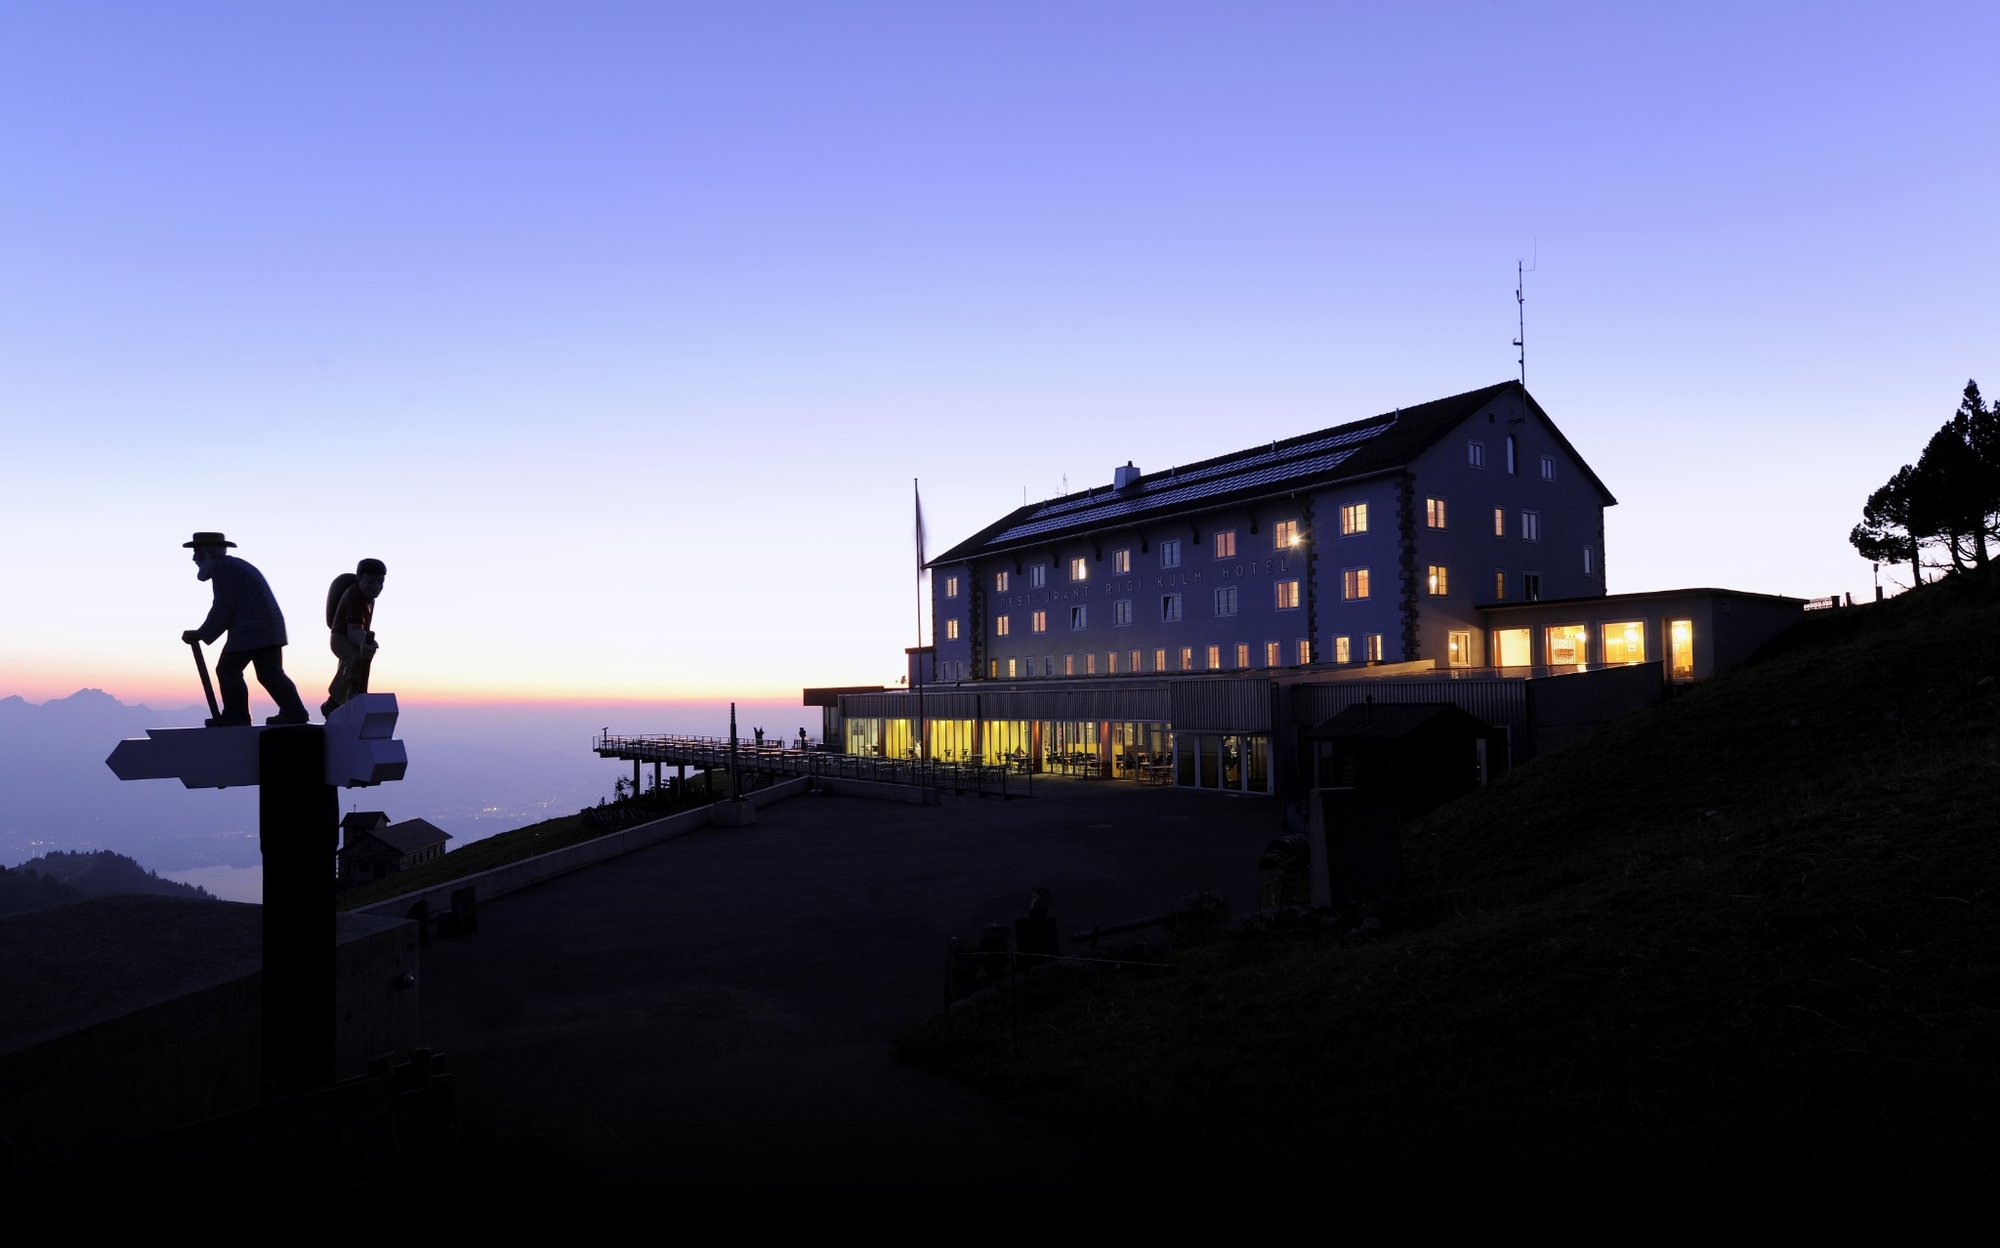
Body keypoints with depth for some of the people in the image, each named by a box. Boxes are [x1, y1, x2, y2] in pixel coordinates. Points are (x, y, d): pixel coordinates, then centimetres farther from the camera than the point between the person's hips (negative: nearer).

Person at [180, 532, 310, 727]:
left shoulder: (221, 568, -8)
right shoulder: (236, 566, 24)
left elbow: (223, 609, -11)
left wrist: (201, 634, -3)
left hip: (250, 631, -9)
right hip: (271, 629, 9)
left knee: (228, 670, -1)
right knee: (270, 673, 7)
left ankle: (236, 716, 1)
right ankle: (294, 712, 1)